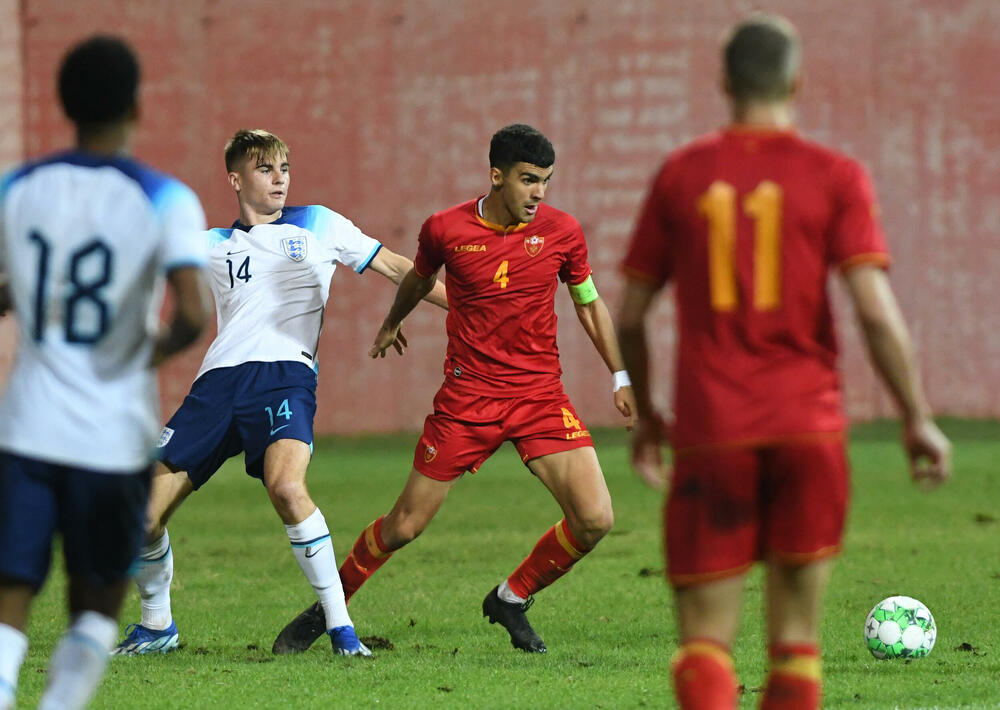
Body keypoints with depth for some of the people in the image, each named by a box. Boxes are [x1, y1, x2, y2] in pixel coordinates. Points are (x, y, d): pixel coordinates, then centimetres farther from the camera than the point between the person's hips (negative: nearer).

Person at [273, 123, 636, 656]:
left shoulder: (562, 232, -4)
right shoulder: (445, 229, -7)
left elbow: (589, 304, 13)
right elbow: (418, 279, 17)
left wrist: (620, 378, 10)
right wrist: (391, 325, 35)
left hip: (541, 394, 1)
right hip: (467, 393, -1)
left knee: (595, 519, -13)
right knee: (405, 525, 0)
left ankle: (512, 600, 11)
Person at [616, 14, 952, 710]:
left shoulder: (681, 176, 6)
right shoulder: (835, 177, 1)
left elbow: (629, 317, 9)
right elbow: (876, 311, -9)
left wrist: (644, 413, 24)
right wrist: (918, 418, -1)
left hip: (710, 432, 0)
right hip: (808, 427, 0)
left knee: (705, 639, -2)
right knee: (797, 639, 13)